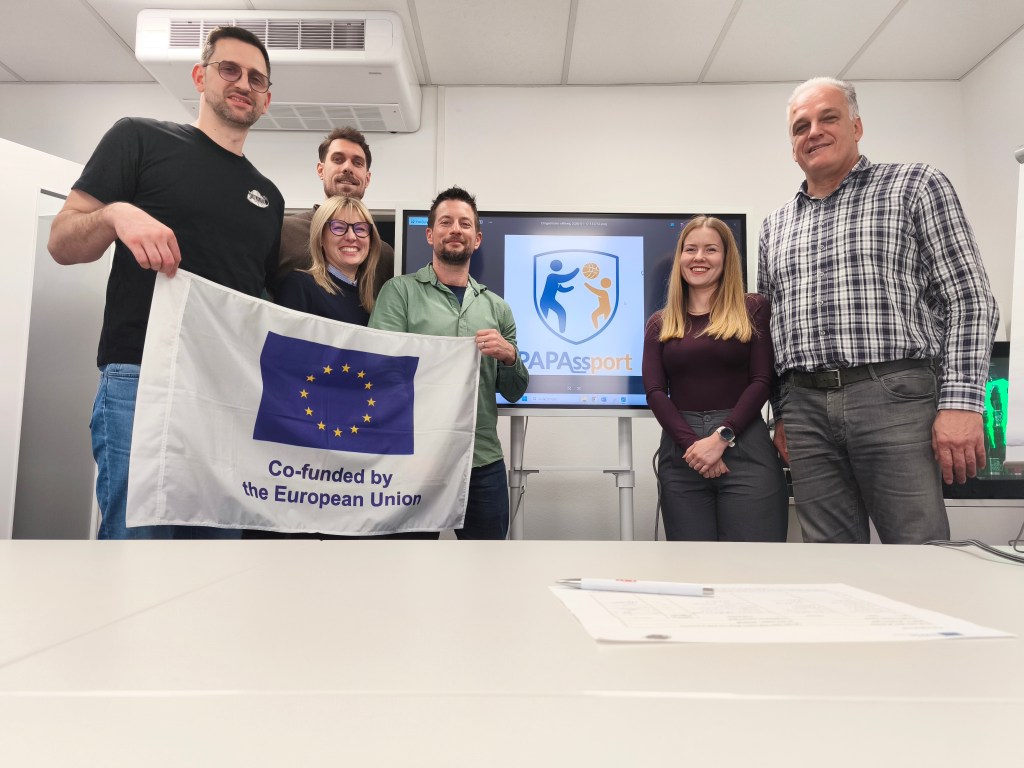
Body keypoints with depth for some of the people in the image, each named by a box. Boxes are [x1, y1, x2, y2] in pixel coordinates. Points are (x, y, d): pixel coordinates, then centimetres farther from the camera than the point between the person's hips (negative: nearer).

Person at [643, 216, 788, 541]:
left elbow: (762, 381, 0)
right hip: (681, 453, 2)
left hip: (746, 449, -2)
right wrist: (692, 443, -10)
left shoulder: (753, 309, 8)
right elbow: (655, 391, 4)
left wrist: (721, 437, -12)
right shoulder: (660, 323, 13)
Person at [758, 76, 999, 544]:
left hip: (895, 399, -3)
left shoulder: (915, 186, 7)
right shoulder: (775, 226, 19)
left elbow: (968, 299, 0)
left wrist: (961, 402, -11)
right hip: (805, 409, 4)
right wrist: (781, 414, 12)